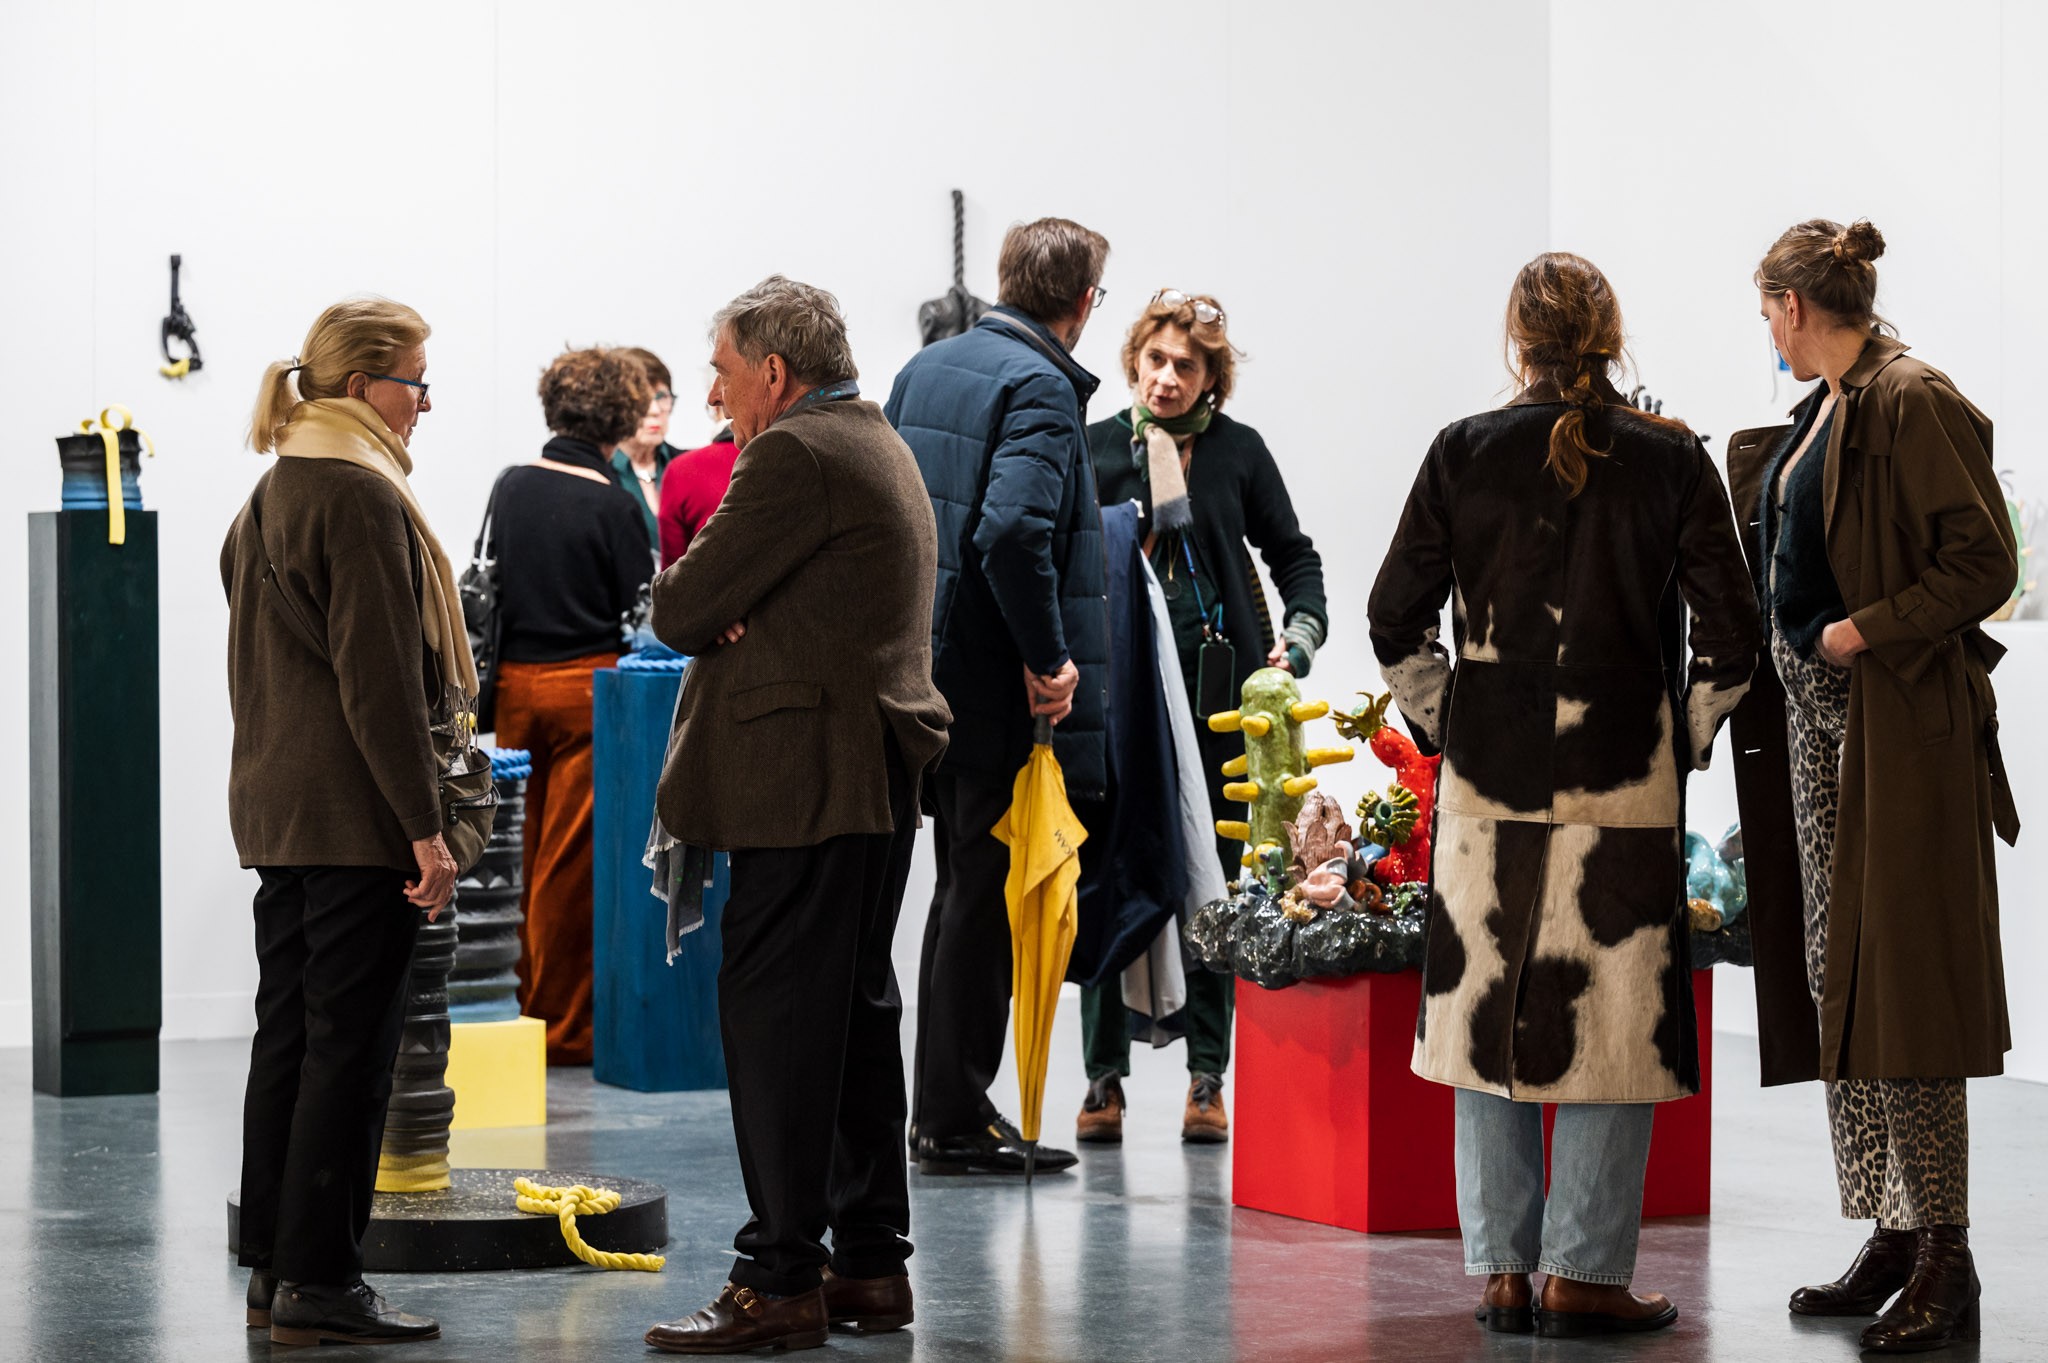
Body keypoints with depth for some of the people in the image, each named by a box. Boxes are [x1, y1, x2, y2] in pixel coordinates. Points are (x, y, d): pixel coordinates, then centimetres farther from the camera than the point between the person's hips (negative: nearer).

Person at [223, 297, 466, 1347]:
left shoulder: (273, 493, 16)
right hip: (354, 815, -10)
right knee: (350, 1042, -5)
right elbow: (379, 678, -18)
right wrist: (424, 825, -17)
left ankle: (273, 1266, 16)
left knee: (287, 1035, 12)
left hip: (277, 810, 10)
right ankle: (320, 1281, -4)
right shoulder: (358, 498, -14)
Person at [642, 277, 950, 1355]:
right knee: (857, 1010, 13)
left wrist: (686, 597, 8)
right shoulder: (878, 447, 20)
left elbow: (681, 609, -14)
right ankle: (870, 1265, 18)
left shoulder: (794, 456, -13)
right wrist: (736, 617, 0)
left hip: (808, 780, -10)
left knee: (774, 1018, -8)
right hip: (881, 775, 10)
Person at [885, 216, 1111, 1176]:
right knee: (987, 895, -2)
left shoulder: (927, 368, 11)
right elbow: (1013, 529, -27)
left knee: (963, 885, 17)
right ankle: (954, 1118, 3)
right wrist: (1047, 659, -19)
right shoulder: (1039, 387, -15)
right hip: (1003, 690, -9)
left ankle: (945, 1106, 22)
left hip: (930, 668, 9)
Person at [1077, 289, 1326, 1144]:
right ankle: (1104, 1075, 5)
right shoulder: (1095, 449, 6)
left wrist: (1302, 632, -1)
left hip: (1220, 692, 0)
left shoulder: (1239, 451, 7)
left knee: (1213, 878, 2)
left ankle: (1207, 1076, 9)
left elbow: (1291, 552, 15)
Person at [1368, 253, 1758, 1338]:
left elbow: (1395, 619, 1)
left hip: (1487, 780, 2)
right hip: (1624, 785, -1)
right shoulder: (1670, 462, -2)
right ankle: (1583, 1274, 6)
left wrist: (1440, 726, 12)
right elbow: (1730, 636, -4)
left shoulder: (1464, 454, 0)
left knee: (1488, 1012, 10)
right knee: (1613, 1023, 6)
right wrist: (1686, 739, 8)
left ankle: (1501, 1269, 13)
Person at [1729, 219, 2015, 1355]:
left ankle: (1945, 1263, -5)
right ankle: (1891, 1241, 16)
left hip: (1898, 724, -9)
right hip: (1816, 718, 10)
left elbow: (1985, 561, -17)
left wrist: (1871, 630, -18)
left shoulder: (1915, 404, -13)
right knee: (1834, 984, 9)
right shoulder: (1822, 412, 15)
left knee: (1898, 984, -9)